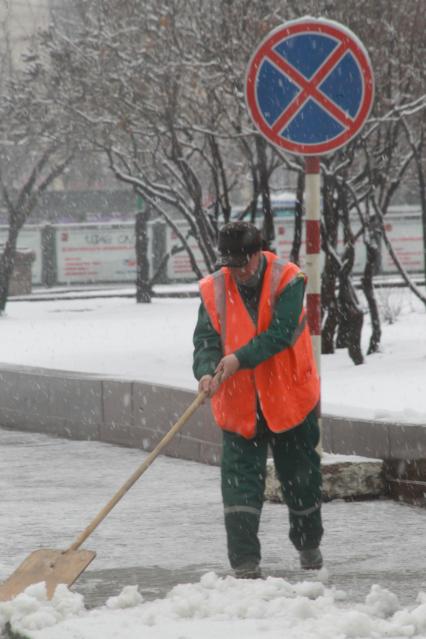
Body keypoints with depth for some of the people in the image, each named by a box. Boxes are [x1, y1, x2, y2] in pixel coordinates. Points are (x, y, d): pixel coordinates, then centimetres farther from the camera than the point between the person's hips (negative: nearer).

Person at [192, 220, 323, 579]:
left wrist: (240, 358, -32)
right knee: (241, 480, -8)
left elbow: (280, 333, -22)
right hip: (239, 405, 1)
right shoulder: (214, 290, -3)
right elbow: (206, 339, -8)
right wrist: (207, 372, -29)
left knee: (301, 476, 13)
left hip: (289, 399, -1)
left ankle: (309, 543, 36)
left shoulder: (288, 282, -12)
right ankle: (245, 562, -8)